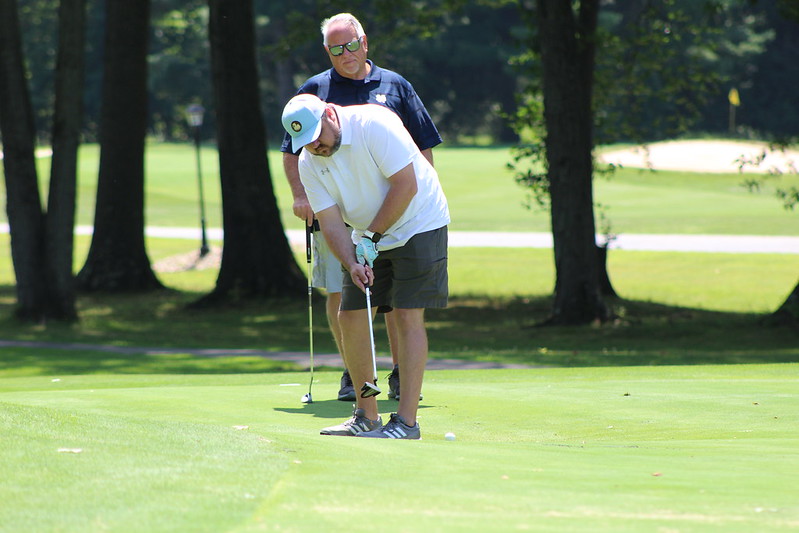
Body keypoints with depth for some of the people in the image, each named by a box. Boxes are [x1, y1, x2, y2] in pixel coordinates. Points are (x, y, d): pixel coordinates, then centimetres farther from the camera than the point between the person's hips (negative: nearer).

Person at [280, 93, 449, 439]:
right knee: (350, 318, 1)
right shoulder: (309, 163, -6)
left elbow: (406, 185, -23)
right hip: (369, 238, 6)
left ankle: (407, 421, -14)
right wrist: (351, 264, -25)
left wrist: (372, 236, -19)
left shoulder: (373, 124, -23)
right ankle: (366, 416, 12)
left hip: (418, 225, -6)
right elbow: (331, 222, -8)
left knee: (408, 316, -13)